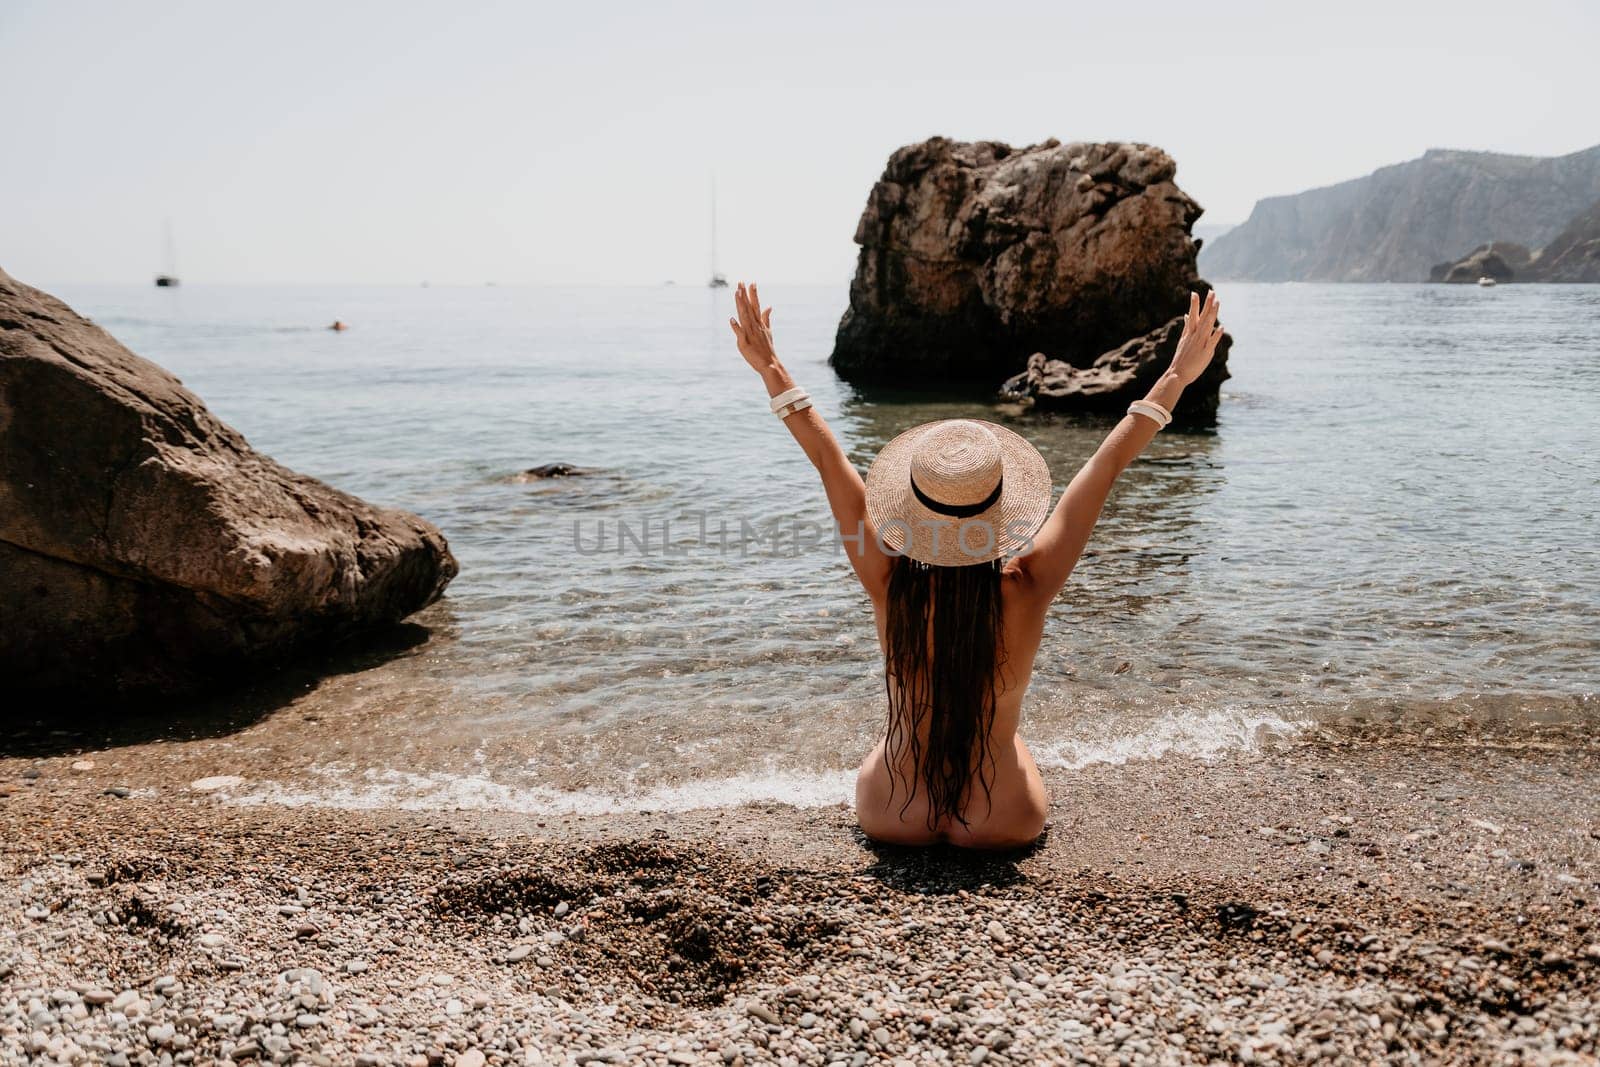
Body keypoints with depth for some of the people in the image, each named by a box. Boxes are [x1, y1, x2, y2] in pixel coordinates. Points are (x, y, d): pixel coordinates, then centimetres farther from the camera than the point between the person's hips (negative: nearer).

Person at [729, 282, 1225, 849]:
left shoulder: (889, 585, -25)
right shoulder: (1026, 590, -26)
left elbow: (829, 460, -17)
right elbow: (1106, 466, -18)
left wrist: (772, 370, -10)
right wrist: (1177, 376, -9)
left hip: (891, 817, 0)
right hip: (1005, 823, 0)